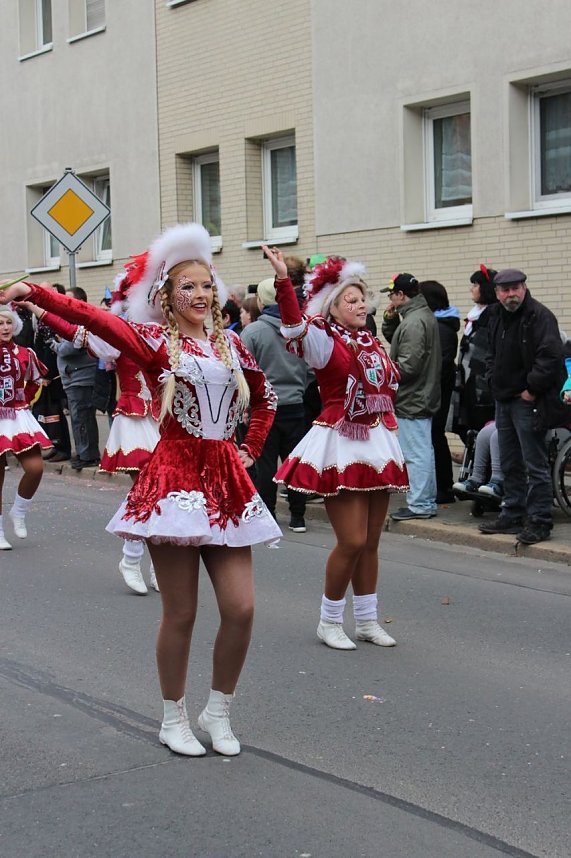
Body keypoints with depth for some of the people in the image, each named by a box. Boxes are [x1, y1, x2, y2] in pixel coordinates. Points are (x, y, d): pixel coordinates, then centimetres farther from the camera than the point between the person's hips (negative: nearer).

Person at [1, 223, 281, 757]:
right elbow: (93, 318, -19)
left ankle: (218, 712, 21)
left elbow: (265, 397, 27)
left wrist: (250, 450, 16)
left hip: (226, 478, 5)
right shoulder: (154, 340, -2)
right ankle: (174, 719, 21)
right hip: (175, 476, -4)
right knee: (180, 613, 0)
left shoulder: (229, 343, 12)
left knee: (240, 608, 0)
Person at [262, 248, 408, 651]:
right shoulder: (324, 341, -7)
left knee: (371, 542, 11)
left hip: (377, 445, 7)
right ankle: (329, 622, 9)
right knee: (352, 541, -8)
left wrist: (386, 420, 8)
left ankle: (367, 620, 23)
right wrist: (283, 280, -39)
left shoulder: (373, 344, 13)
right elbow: (295, 325, -28)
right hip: (340, 446, -7)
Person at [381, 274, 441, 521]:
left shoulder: (414, 322, -19)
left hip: (411, 400, -11)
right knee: (424, 451, 16)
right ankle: (427, 502, 24)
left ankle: (419, 505, 0)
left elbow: (408, 365, -23)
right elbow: (394, 340, 22)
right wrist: (390, 321, 5)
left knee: (415, 454, -5)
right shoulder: (425, 316, 14)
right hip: (423, 396, 11)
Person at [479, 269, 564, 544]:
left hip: (528, 401, -9)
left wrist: (532, 389, -19)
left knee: (535, 464, -5)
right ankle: (512, 516, 24)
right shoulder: (497, 319, 14)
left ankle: (539, 521, 0)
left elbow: (551, 357, -22)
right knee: (510, 464, 15)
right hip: (504, 400, 9)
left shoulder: (539, 316, -13)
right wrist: (494, 381, 12)